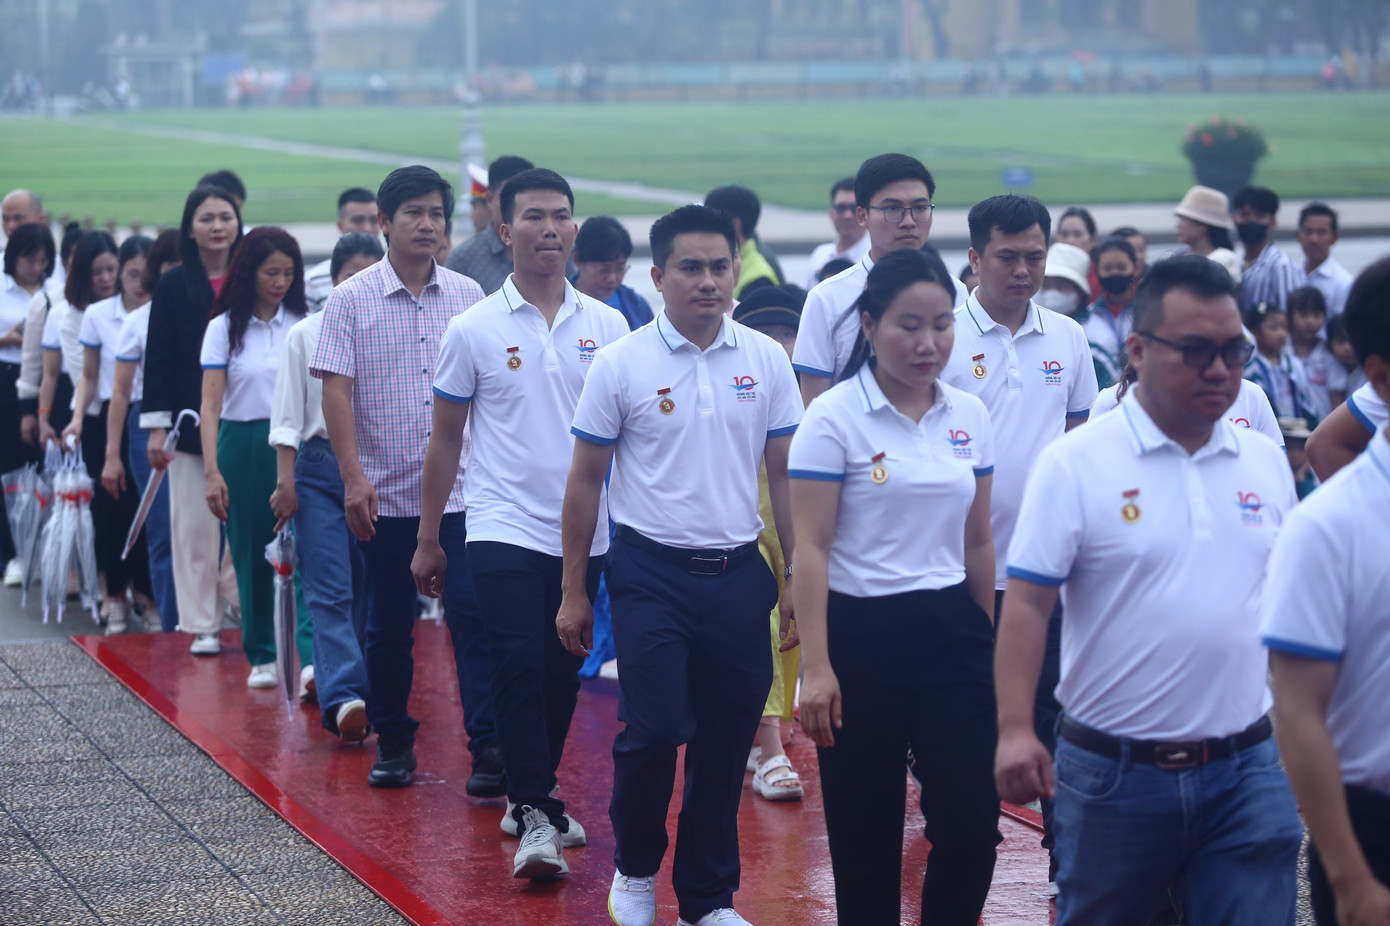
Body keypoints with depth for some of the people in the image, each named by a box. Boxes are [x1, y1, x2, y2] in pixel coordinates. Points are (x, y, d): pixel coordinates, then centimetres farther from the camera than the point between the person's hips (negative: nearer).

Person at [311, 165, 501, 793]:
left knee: (472, 614, -8)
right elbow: (336, 391, -4)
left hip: (461, 490, 1)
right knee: (389, 624, 8)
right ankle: (393, 742, 21)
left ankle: (489, 747, -8)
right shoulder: (351, 300, 0)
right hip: (384, 494, -1)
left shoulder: (468, 297, 6)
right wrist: (353, 477, -13)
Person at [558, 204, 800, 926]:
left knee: (726, 741, 6)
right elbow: (585, 480, 2)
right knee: (654, 731, -7)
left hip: (739, 574, 3)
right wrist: (573, 592, 2)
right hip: (652, 573, -2)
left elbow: (784, 473, 10)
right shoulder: (621, 365, -3)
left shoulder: (767, 360, 4)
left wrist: (797, 577, 6)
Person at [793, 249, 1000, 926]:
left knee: (972, 825, -5)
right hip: (863, 635, -4)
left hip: (952, 634, 4)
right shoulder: (835, 418, -8)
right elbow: (810, 546, -11)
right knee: (866, 834, 5)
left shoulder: (970, 416, 6)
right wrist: (817, 666, -16)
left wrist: (989, 643, 18)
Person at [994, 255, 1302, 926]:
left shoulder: (1266, 464, 7)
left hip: (1249, 770, 3)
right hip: (1113, 771, -3)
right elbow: (1026, 605, -10)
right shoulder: (1075, 464, -7)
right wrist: (1015, 731, -19)